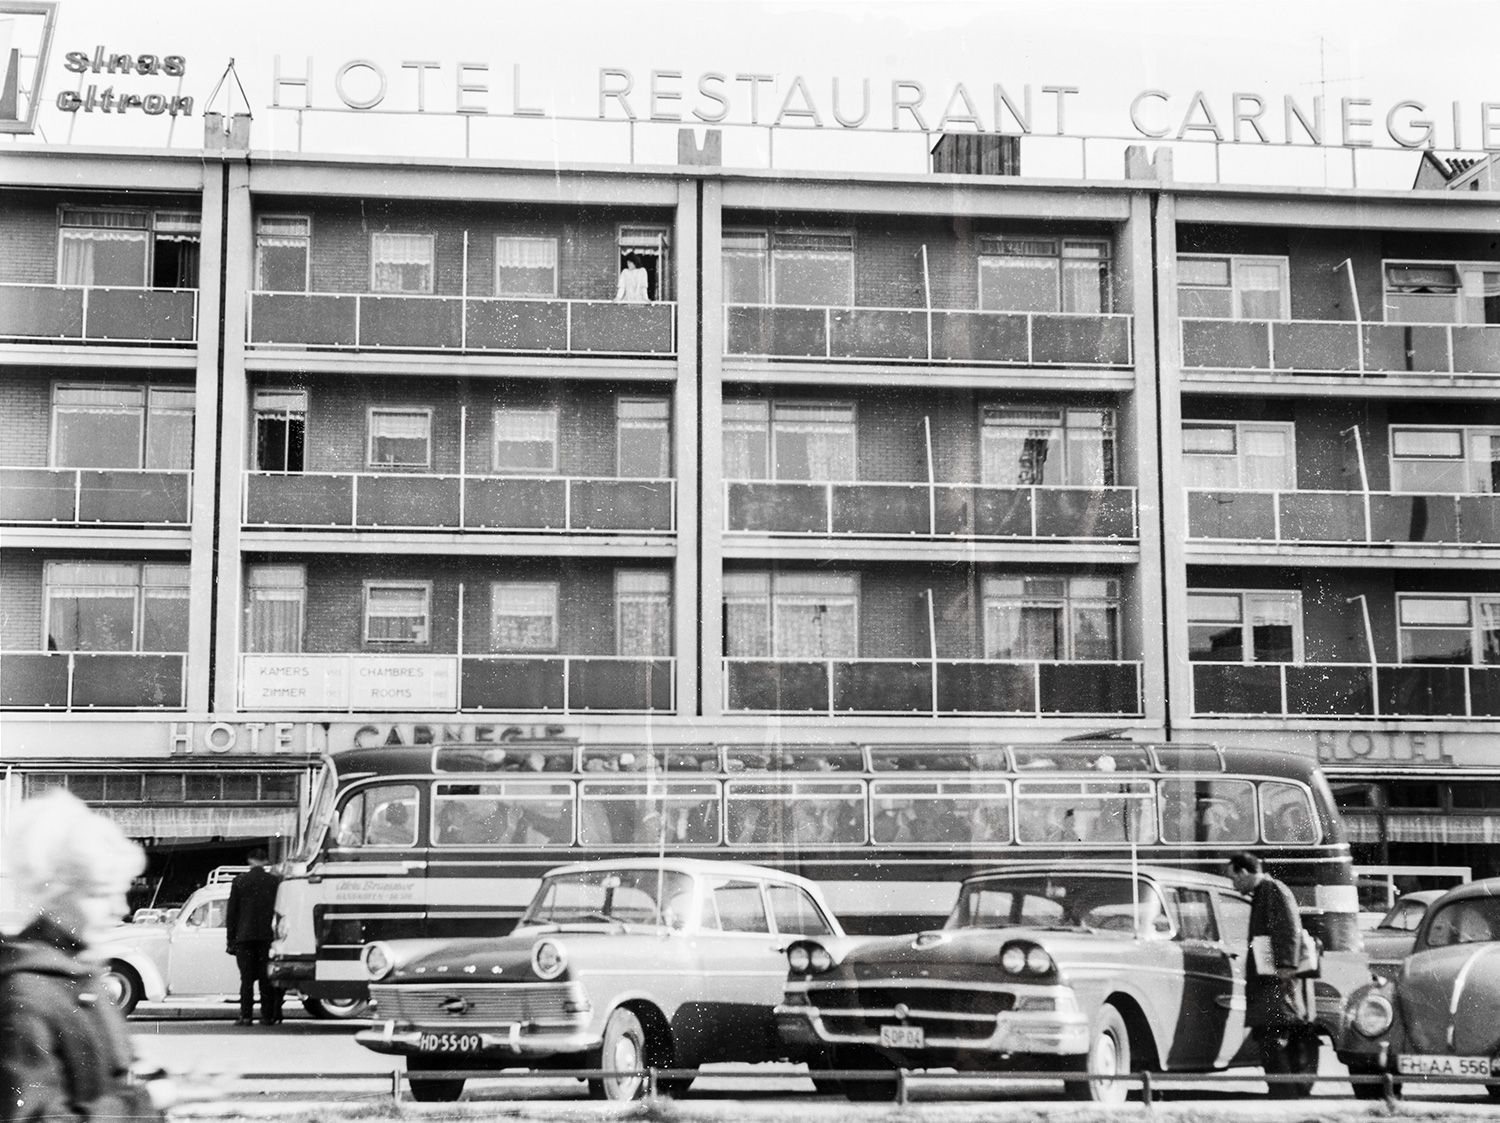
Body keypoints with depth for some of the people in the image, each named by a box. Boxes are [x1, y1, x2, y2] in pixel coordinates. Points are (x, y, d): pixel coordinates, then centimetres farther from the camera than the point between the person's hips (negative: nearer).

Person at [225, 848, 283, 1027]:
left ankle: (246, 1015, -5)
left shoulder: (240, 881, 1)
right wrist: (277, 934, 9)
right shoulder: (275, 881, 3)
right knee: (266, 978, 4)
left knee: (247, 978, 1)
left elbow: (231, 912, 2)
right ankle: (268, 1016, 3)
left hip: (244, 936, -1)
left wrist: (231, 940, 6)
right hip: (267, 936, 1)